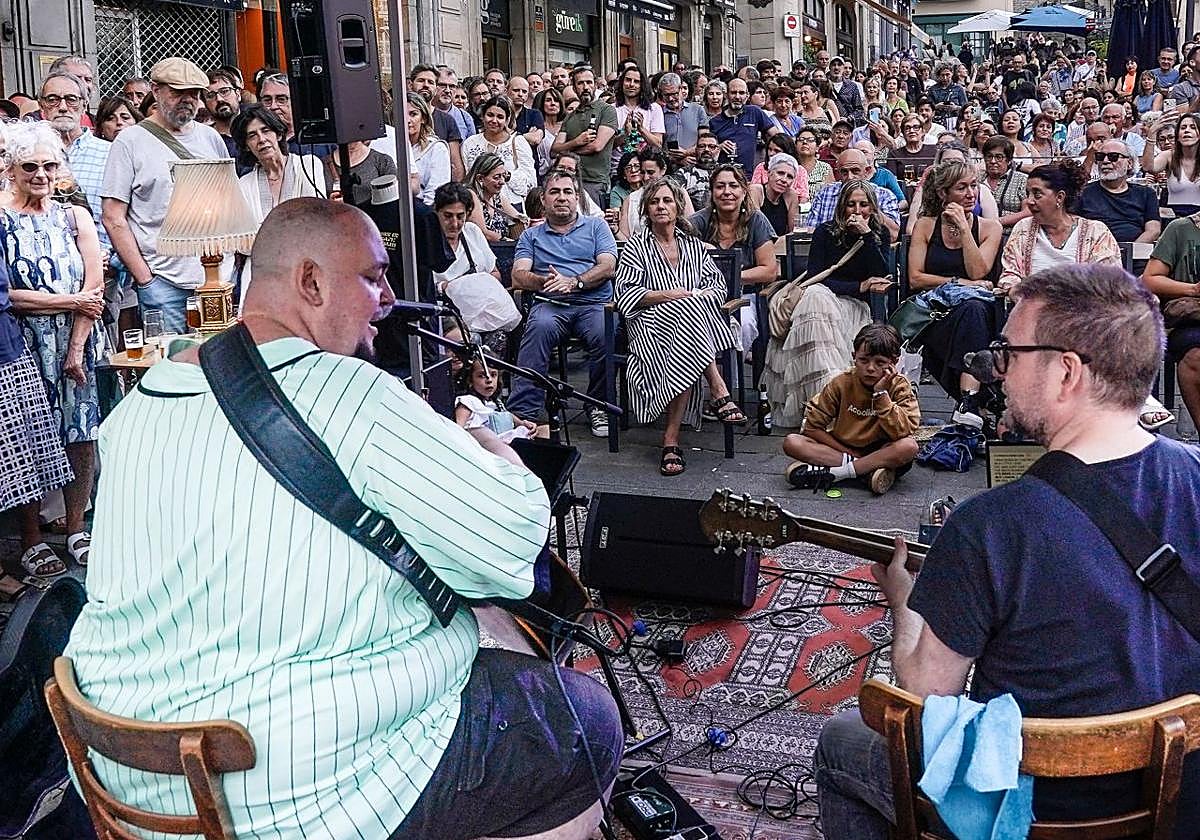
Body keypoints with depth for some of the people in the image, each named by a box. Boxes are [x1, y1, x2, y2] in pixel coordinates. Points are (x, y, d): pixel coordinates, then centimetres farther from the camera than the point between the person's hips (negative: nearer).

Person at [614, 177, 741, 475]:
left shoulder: (693, 244, 22)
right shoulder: (636, 246, 12)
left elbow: (718, 283, 16)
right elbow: (625, 293, 0)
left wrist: (699, 296, -8)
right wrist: (669, 295, -12)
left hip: (692, 316, 3)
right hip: (651, 322, -3)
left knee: (686, 358, -34)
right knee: (689, 308, -36)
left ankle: (671, 439, -35)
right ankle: (719, 391, -36)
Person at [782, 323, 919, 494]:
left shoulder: (899, 386, -11)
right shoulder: (842, 383, -8)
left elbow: (903, 432, -24)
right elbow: (813, 426, -7)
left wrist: (881, 394, -26)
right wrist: (848, 454, -14)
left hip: (880, 452, -2)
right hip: (841, 448, 2)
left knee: (910, 446, -35)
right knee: (791, 443, -21)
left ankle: (832, 472, -30)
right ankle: (869, 471, -26)